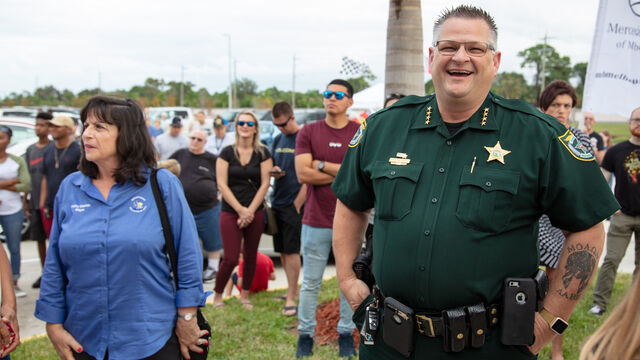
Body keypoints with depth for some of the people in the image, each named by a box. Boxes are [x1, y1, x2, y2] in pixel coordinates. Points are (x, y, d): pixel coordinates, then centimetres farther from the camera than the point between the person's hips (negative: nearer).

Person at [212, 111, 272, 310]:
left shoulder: (263, 153, 3)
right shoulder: (227, 152, 1)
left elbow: (265, 184, -1)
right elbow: (222, 184, -3)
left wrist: (250, 210, -9)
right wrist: (240, 210, -10)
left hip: (256, 212, 2)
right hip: (230, 212, -2)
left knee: (250, 255, 9)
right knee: (231, 259, -6)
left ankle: (244, 296, 25)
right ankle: (217, 295, 14)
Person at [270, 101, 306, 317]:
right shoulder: (278, 140, 14)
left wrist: (297, 204, -14)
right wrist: (273, 171, -2)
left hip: (294, 204, -7)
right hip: (277, 202, 7)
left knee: (291, 251, -6)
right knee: (282, 251, 12)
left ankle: (291, 298, 0)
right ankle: (293, 290, 25)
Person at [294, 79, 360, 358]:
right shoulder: (308, 132, 3)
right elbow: (303, 174, -8)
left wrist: (322, 165, -10)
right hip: (316, 219, 0)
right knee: (310, 282, 9)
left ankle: (346, 333, 25)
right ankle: (305, 334, 22)